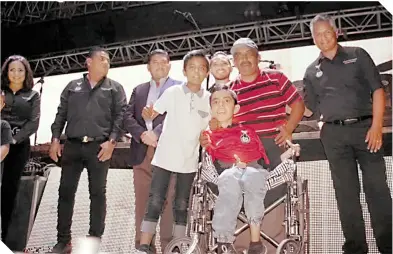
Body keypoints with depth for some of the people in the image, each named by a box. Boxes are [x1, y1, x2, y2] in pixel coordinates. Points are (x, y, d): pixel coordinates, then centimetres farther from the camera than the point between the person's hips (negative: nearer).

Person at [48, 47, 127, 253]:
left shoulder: (115, 88, 9)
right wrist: (55, 139, 1)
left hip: (99, 147, -2)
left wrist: (112, 141, -11)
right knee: (66, 191, 1)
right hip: (72, 145, 2)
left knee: (98, 193, 2)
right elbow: (61, 114, 12)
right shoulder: (72, 86, 15)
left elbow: (120, 116, 1)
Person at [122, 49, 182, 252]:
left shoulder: (179, 88, 8)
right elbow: (127, 117, 9)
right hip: (142, 152, 4)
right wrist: (142, 134, -9)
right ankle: (142, 245, 13)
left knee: (167, 202, -4)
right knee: (142, 202, 6)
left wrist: (157, 133, -17)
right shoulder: (139, 90, 21)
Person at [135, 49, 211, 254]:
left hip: (189, 160, 2)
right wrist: (148, 113, -24)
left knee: (182, 205, 10)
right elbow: (152, 114, -2)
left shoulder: (209, 99, 4)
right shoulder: (173, 92, -1)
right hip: (165, 156, -2)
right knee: (155, 201, -2)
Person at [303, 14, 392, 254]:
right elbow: (310, 108, 16)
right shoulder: (312, 71, 14)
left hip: (365, 128, -2)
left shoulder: (357, 55, 8)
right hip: (334, 135, 2)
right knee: (346, 191, 4)